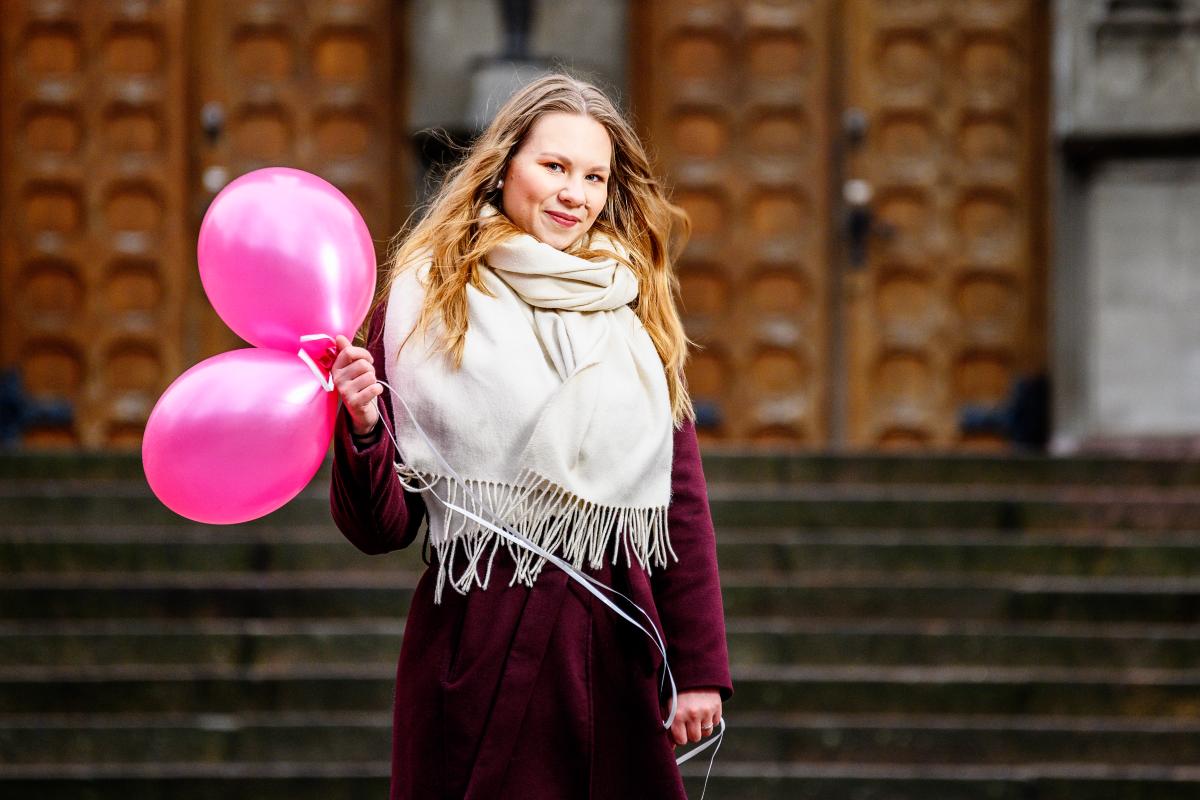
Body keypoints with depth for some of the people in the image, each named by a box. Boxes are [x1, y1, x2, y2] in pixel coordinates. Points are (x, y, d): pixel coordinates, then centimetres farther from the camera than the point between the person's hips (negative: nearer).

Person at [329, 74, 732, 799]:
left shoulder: (638, 312, 9)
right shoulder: (425, 302, 0)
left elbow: (682, 506, 8)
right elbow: (383, 528, -2)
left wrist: (700, 670, 4)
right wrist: (362, 431, -21)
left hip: (614, 654, 3)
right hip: (478, 652, -3)